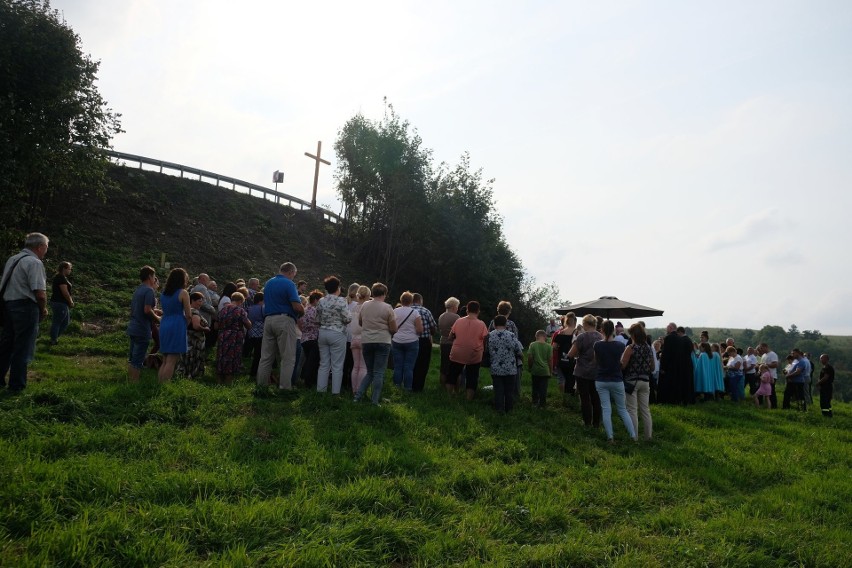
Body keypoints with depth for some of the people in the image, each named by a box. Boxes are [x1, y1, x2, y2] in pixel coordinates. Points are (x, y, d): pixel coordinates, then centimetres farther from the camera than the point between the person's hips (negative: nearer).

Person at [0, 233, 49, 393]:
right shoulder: (34, 262, -15)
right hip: (25, 308, -8)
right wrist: (43, 310, -3)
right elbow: (40, 293, -21)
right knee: (22, 348, 1)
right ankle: (16, 385, 8)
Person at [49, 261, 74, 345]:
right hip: (60, 303, -10)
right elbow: (65, 292, -20)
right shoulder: (61, 278, -17)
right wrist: (71, 302, -9)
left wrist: (70, 301, 10)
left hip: (62, 303, 10)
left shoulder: (59, 277, 16)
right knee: (57, 322, 0)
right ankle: (53, 340, 9)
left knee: (66, 322, 17)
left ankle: (55, 338, 24)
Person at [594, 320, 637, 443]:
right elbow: (622, 362, 3)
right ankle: (633, 435, 11)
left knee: (606, 409, 3)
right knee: (622, 409, 12)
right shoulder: (620, 345, -8)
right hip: (617, 381, 0)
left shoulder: (597, 345, -7)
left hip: (601, 381, 0)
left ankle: (610, 437, 0)